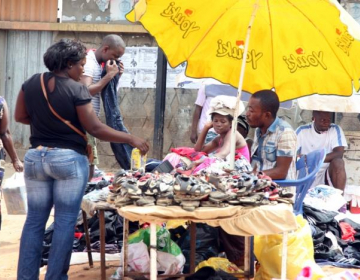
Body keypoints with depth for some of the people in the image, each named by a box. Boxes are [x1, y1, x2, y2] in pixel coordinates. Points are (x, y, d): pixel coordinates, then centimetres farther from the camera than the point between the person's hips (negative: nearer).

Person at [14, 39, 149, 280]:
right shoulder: (77, 90, -14)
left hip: (36, 157, 5)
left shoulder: (32, 83, 3)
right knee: (65, 221, 3)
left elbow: (20, 117, 12)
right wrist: (131, 139, -7)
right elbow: (95, 129, -13)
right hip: (69, 159, -5)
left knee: (35, 220, 10)